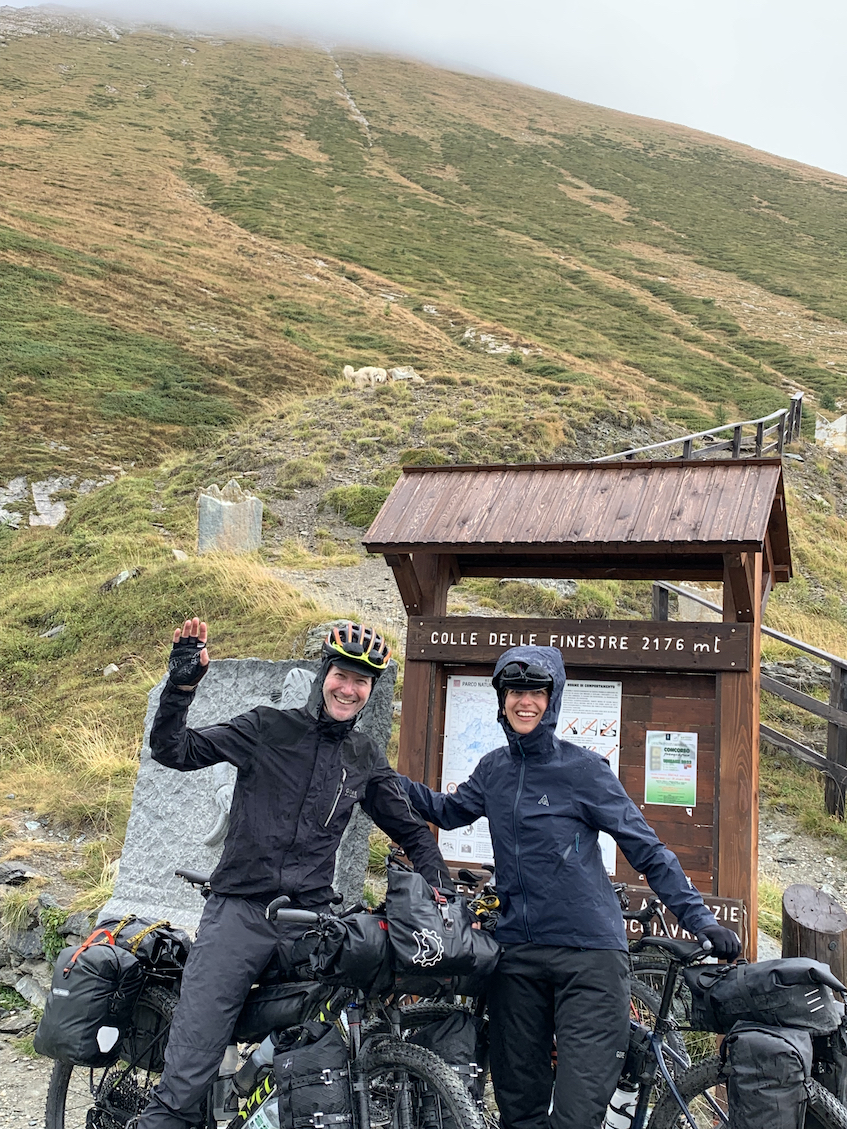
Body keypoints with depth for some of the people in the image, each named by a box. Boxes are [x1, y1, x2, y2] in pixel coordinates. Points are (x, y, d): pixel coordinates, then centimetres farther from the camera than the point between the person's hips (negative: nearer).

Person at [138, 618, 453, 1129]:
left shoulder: (366, 758, 11)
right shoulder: (267, 728, 1)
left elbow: (411, 829, 20)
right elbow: (174, 751, -4)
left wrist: (443, 889, 6)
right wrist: (182, 685, -19)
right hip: (240, 910, -3)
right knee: (189, 1069, -7)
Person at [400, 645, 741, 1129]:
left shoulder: (584, 768, -6)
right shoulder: (495, 768, 10)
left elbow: (646, 849, -4)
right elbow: (450, 811, 27)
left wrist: (699, 918, -11)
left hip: (589, 953, -5)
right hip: (517, 952, 5)